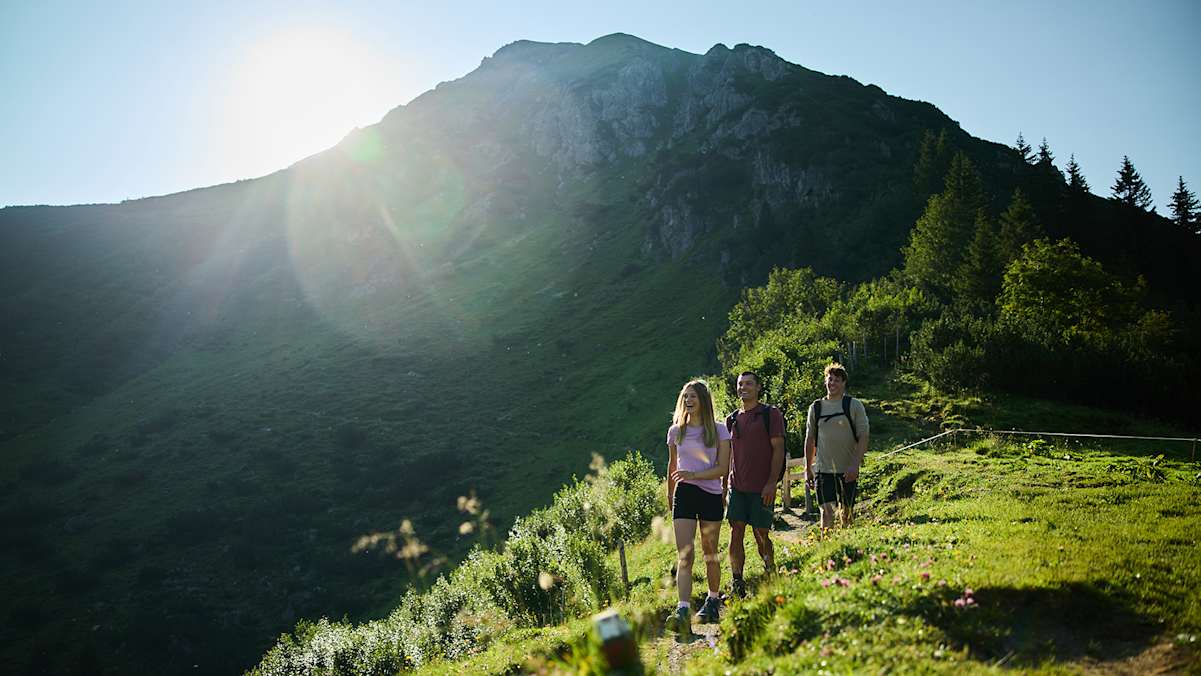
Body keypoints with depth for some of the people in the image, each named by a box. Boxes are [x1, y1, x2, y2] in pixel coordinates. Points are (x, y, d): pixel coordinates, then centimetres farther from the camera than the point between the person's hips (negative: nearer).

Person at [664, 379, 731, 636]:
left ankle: (713, 600, 32)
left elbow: (722, 468, -6)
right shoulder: (676, 431, 8)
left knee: (709, 553, 11)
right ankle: (682, 611, -19)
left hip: (711, 495, -1)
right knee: (684, 555, -11)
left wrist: (694, 475, -18)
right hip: (684, 494, 1)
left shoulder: (719, 431, 0)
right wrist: (670, 495, 22)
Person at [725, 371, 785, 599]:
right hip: (737, 486, 4)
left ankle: (771, 571, 24)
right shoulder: (732, 419, 13)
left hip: (762, 487, -4)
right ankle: (737, 582, 1)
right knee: (736, 531, -3)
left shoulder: (771, 414, -1)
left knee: (761, 533, 2)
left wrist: (772, 483, -13)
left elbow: (778, 449, -6)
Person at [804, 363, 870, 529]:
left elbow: (863, 437, -4)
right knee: (827, 511, -8)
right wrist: (808, 469, 11)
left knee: (847, 511, 10)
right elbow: (810, 439, 13)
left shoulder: (854, 405, 0)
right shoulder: (816, 407, 7)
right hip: (823, 470, 1)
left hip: (848, 471, -1)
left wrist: (855, 465, -15)